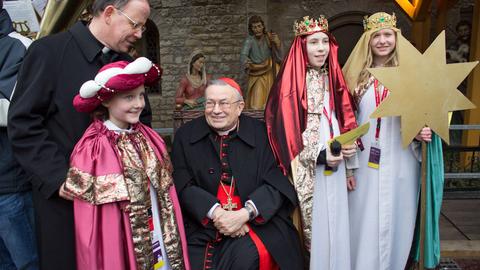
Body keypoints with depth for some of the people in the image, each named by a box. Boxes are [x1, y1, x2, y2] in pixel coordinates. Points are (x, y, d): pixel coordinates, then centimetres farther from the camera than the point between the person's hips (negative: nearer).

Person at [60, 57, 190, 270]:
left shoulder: (148, 138, -2)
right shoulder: (93, 150, -17)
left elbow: (164, 191, 4)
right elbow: (88, 223, -13)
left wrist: (173, 244, 6)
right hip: (120, 249, -4)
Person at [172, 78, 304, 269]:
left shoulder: (261, 134, -1)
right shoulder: (186, 135, 3)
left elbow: (275, 183, -5)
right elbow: (183, 186, -3)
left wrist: (244, 214, -18)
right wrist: (217, 213, -16)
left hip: (254, 222, -1)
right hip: (202, 225, 1)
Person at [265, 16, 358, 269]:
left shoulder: (332, 79, 11)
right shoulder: (291, 83, -9)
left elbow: (344, 121, 16)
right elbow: (286, 133, -13)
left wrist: (349, 145, -1)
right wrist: (319, 157, -19)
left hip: (335, 168, 6)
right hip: (307, 174, -5)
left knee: (335, 225, 13)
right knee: (313, 227, 4)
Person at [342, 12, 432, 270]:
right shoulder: (357, 75, 5)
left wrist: (422, 132, -16)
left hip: (399, 162, -1)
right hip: (364, 162, 2)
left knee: (394, 220, 10)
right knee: (363, 221, 10)